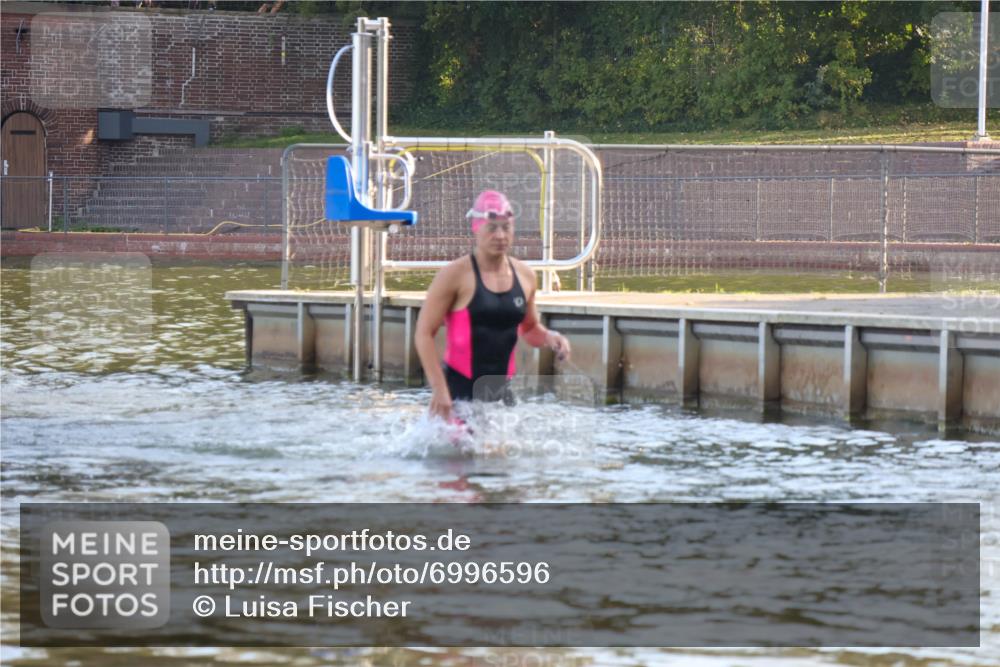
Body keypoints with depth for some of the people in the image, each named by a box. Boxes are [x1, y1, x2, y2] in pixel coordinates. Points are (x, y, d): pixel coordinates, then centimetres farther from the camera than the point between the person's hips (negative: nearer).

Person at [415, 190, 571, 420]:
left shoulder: (525, 276, 8)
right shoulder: (455, 276, -8)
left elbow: (529, 329, 24)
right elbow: (424, 334, -8)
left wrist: (548, 337, 0)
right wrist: (439, 389, -15)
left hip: (501, 387, 5)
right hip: (460, 389, -5)